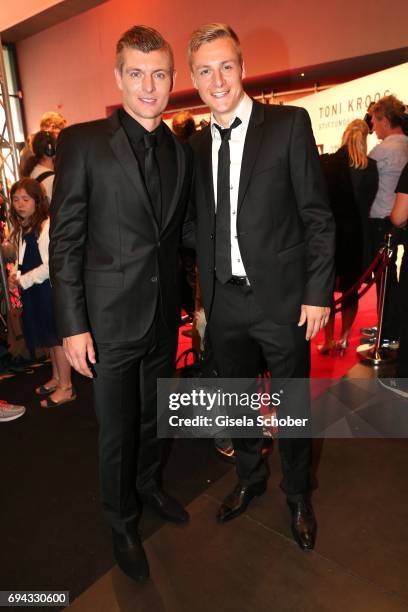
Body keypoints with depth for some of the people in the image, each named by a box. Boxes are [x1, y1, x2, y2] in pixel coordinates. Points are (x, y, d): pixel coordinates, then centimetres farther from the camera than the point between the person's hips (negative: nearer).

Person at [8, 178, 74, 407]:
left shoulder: (49, 225, -15)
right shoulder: (22, 229, 12)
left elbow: (52, 264, -20)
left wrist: (24, 280, -15)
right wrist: (17, 275, 2)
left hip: (51, 288, -8)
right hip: (33, 292, 8)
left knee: (58, 336, 0)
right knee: (49, 337, 17)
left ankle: (66, 387, 10)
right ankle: (57, 378, 32)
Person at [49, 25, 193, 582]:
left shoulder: (182, 154, 7)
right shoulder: (82, 142, -7)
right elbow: (65, 239, -10)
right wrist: (73, 325, -13)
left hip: (165, 316, 5)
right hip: (111, 319, -4)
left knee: (154, 416, 22)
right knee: (118, 429, 11)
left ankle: (149, 486, 49)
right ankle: (123, 523, 37)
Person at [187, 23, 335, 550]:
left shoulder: (289, 124, -5)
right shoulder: (196, 144, 8)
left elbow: (318, 216, -6)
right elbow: (201, 226, 10)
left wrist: (317, 292, -11)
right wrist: (204, 296, 7)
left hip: (281, 297, -4)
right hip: (224, 300, 4)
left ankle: (298, 495, 38)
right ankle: (249, 478, 45)